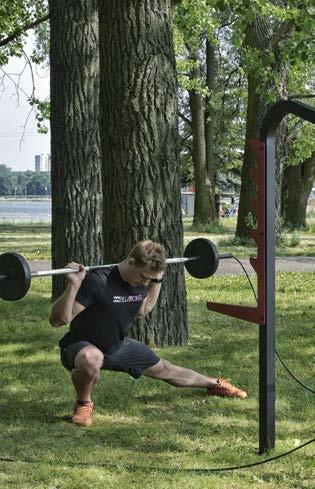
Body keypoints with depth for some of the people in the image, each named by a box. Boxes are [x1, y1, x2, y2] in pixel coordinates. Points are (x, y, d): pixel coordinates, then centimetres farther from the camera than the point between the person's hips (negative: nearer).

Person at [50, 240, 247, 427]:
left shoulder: (141, 282, -8)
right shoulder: (96, 281, -33)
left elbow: (142, 310, 16)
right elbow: (57, 320, -33)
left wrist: (158, 281, 7)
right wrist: (73, 285, -46)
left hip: (118, 346, 7)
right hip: (82, 347, -6)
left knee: (163, 369, 18)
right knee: (92, 359, -43)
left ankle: (215, 384, 45)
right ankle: (84, 403, -12)